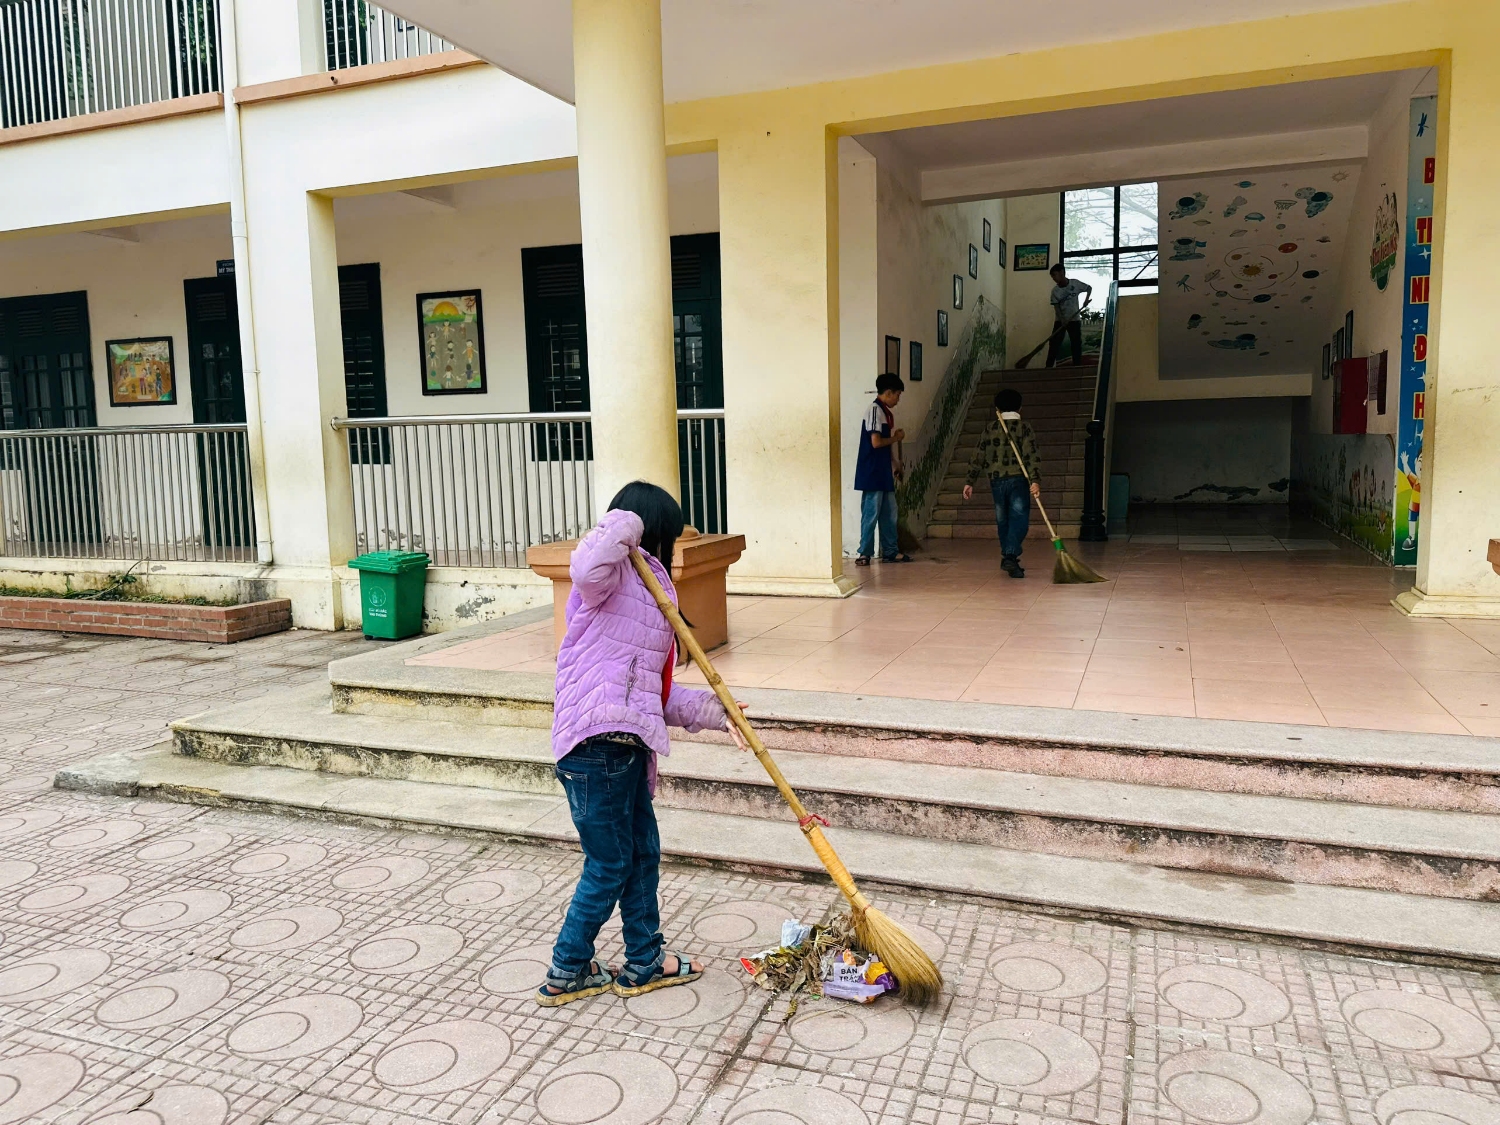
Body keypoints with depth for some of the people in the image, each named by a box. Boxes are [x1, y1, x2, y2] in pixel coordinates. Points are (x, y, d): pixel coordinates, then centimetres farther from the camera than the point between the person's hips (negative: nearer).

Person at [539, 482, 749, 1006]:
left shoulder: (645, 588, 22)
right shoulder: (611, 574, -6)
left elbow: (657, 691, 20)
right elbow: (585, 567, -36)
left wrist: (715, 711, 11)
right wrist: (624, 525, -17)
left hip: (626, 746, 10)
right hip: (596, 744, -10)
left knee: (643, 853, 18)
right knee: (610, 864, 3)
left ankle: (644, 962, 34)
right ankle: (567, 972, 22)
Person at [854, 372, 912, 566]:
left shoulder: (885, 411, 15)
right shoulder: (875, 410, -14)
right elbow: (876, 442, -21)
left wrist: (895, 462, 15)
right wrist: (896, 437, -7)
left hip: (884, 472, 9)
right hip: (872, 473, -9)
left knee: (889, 513, 12)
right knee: (871, 514, -4)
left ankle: (890, 551, 19)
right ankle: (865, 554, 3)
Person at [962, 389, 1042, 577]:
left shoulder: (990, 427, 8)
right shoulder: (1024, 427, 0)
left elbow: (978, 456, 7)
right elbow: (1030, 456, -12)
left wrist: (969, 482, 11)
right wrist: (1035, 480, -18)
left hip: (996, 480, 4)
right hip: (1017, 479, -3)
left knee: (1002, 520, 15)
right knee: (1019, 518, -6)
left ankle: (1007, 557, 24)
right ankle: (1011, 556, -24)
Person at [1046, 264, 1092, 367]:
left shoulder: (1075, 283, -7)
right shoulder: (1055, 290, -6)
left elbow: (1089, 288, 7)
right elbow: (1056, 307, -12)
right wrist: (1062, 320, -26)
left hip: (1074, 320, 0)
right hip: (1060, 321, 1)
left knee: (1077, 344, 0)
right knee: (1054, 343, -7)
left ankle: (1077, 367, 5)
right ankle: (1048, 367, -7)